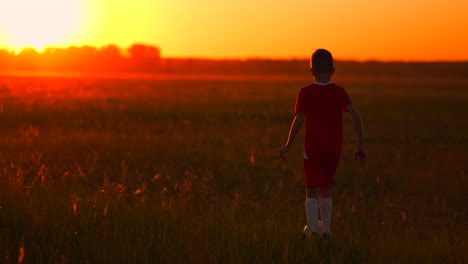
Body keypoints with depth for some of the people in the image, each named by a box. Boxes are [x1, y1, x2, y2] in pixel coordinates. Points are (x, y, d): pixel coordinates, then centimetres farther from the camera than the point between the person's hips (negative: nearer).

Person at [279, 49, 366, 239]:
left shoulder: (306, 93, -5)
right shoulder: (339, 92, 2)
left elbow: (299, 119, -15)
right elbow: (355, 116, -8)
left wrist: (288, 146, -6)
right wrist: (360, 147, -5)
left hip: (313, 150, -3)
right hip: (334, 149, 3)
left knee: (312, 191, 0)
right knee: (325, 189, 18)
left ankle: (312, 230, -18)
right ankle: (326, 230, 17)